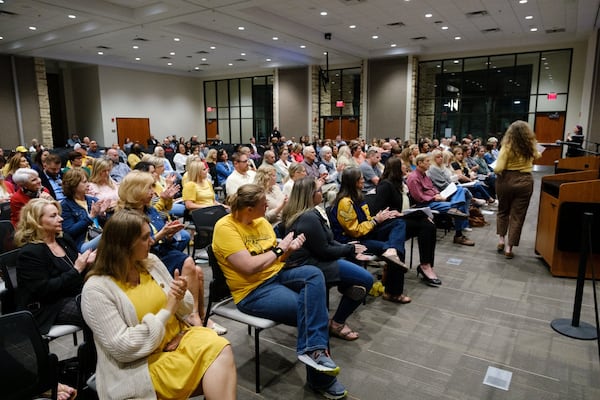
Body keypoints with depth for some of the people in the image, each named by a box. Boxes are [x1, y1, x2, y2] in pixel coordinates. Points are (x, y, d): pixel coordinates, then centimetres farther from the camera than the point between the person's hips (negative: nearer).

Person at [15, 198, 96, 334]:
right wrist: (76, 270, -21)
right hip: (50, 307, -8)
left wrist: (86, 262, -6)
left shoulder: (64, 239, 10)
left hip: (76, 294, 8)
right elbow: (44, 290, -19)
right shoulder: (29, 253, -12)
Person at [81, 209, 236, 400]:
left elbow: (184, 309, 12)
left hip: (179, 338, 6)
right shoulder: (96, 290, -14)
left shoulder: (151, 262, 4)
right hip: (144, 363, -6)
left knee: (221, 350, -24)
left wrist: (180, 299, -12)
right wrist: (166, 312, -17)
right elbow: (123, 348, -19)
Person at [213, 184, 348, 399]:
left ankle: (313, 349, -22)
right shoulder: (225, 227, -16)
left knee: (314, 274, -24)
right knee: (311, 310, -20)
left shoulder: (261, 222, 7)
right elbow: (249, 267, -25)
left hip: (277, 275, 7)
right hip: (253, 291, -7)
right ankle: (321, 379, -1)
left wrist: (289, 248, -7)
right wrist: (280, 248, -14)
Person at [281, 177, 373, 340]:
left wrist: (350, 250, 5)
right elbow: (324, 251, -18)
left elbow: (326, 241, 13)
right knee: (366, 279, -12)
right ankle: (337, 324, -1)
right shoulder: (309, 218, -23)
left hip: (307, 260, 11)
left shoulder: (295, 214, 9)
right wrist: (350, 249, -4)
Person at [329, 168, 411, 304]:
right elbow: (356, 231, -17)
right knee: (393, 248, -20)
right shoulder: (345, 202, -18)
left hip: (366, 233, 10)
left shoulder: (356, 196, 12)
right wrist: (376, 220, -10)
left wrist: (383, 216, 2)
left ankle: (391, 251, -36)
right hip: (353, 242, -9)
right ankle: (393, 292, -9)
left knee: (399, 223, -7)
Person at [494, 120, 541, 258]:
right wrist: (538, 154, 44)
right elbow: (537, 155, 22)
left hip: (506, 180, -1)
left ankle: (501, 239, 21)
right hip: (525, 182, 2)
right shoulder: (531, 147, -2)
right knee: (517, 216, 7)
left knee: (503, 211, 21)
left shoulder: (507, 147, -14)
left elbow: (498, 169, -19)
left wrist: (496, 171, 3)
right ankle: (509, 247, 9)